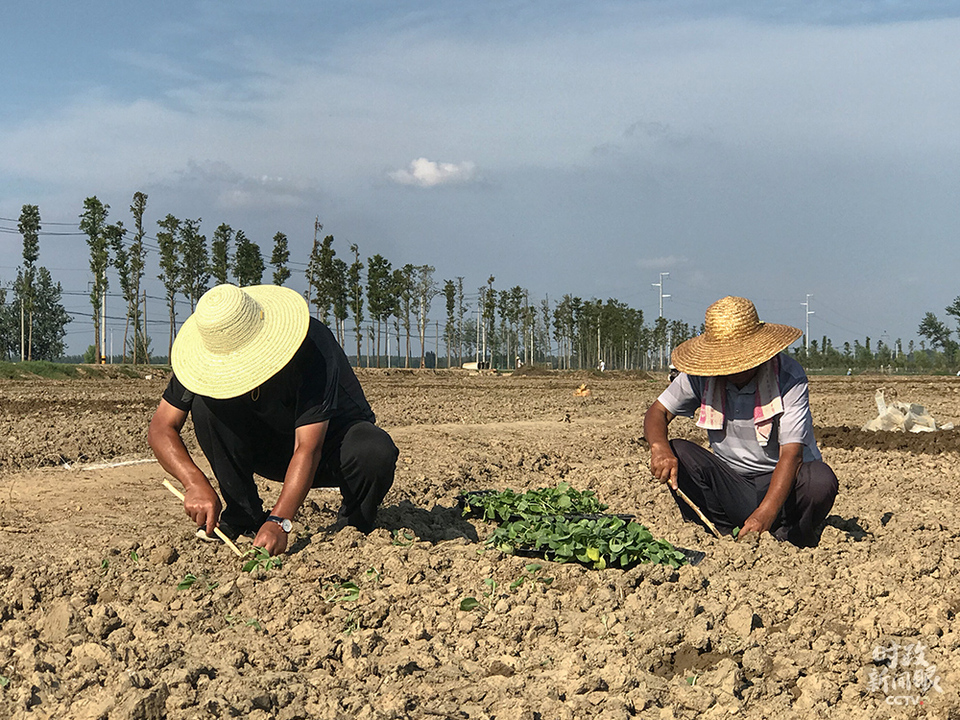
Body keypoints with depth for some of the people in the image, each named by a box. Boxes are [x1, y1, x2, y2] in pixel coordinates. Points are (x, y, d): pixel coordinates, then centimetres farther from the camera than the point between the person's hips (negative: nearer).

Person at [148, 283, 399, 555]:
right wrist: (196, 483, -36)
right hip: (268, 448, 3)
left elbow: (308, 449, -38)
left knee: (376, 452, -37)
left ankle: (355, 526, -4)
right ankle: (245, 515, -9)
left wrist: (279, 521, -48)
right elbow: (161, 428, -18)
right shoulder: (207, 355, -21)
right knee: (207, 403, -24)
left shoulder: (313, 345, -34)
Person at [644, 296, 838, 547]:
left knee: (820, 478, -34)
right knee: (677, 453, -21)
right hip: (730, 484, 3)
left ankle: (792, 543, -7)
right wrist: (660, 448, -26)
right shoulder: (701, 375, -7)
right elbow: (657, 412, 0)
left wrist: (765, 514, -42)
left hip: (781, 485, -3)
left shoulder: (789, 376, -19)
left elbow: (791, 454, -27)